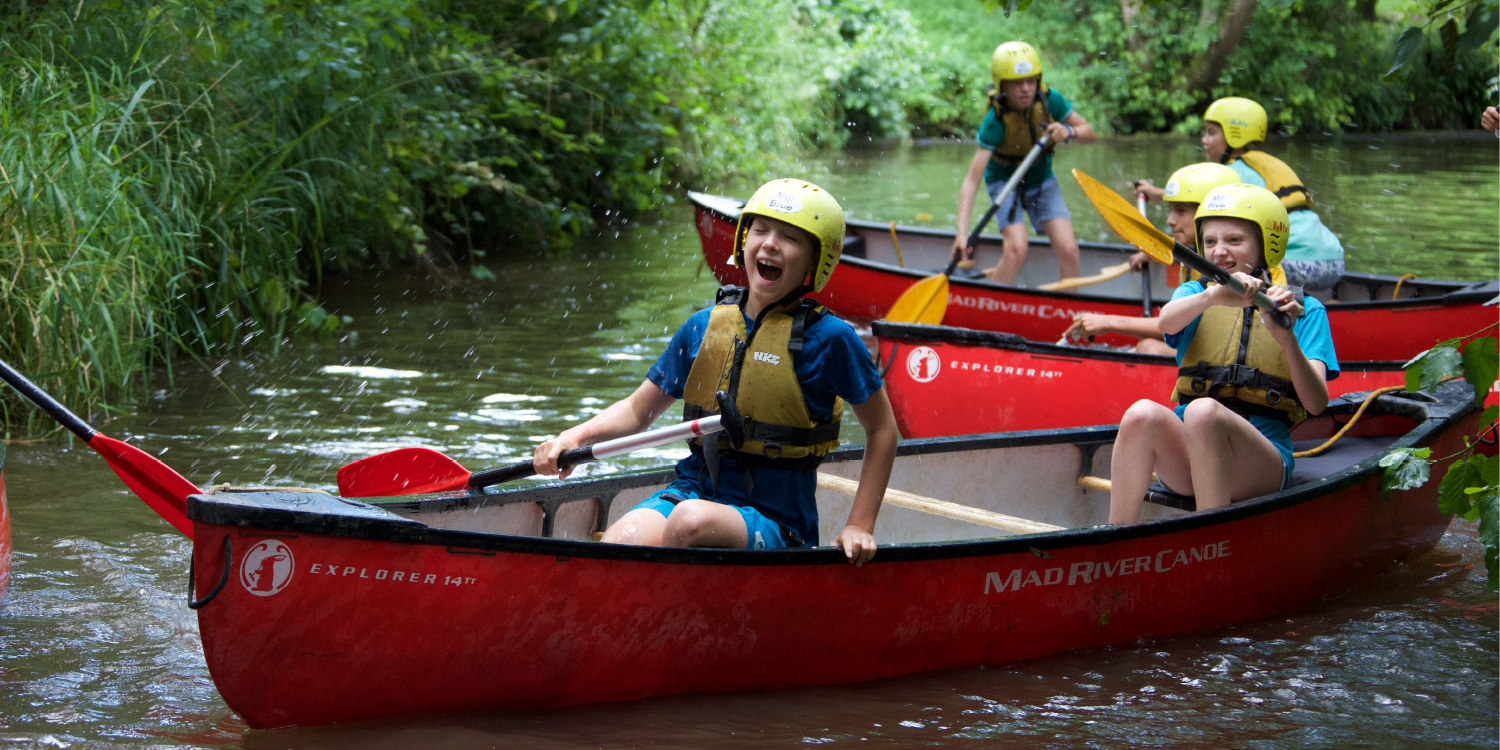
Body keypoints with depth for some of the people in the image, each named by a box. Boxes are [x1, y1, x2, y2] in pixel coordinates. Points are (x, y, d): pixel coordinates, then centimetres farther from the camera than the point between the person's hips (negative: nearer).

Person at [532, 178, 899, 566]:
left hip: (774, 519, -3)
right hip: (692, 490, 3)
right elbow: (637, 410, 18)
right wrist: (575, 437, 0)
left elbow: (882, 429, 6)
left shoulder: (828, 338, -5)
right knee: (621, 539, -30)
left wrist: (859, 526, 1)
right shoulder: (704, 327, 8)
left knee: (693, 520, -37)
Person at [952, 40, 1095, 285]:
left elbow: (1088, 133, -4)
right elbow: (971, 181, -34)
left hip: (1042, 180, 4)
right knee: (1017, 248, -26)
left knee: (1068, 250, -13)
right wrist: (962, 233, -44)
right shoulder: (995, 121, -29)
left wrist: (1068, 132, -29)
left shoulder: (1049, 100, -19)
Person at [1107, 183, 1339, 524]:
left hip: (1263, 459, -2)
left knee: (1202, 412, -34)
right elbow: (1167, 322, -10)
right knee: (1142, 414, -31)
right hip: (1185, 457, 2)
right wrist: (1212, 296, -31)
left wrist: (1288, 339, -20)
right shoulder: (1195, 293, 18)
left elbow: (1317, 403, -3)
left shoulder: (1305, 311, 13)